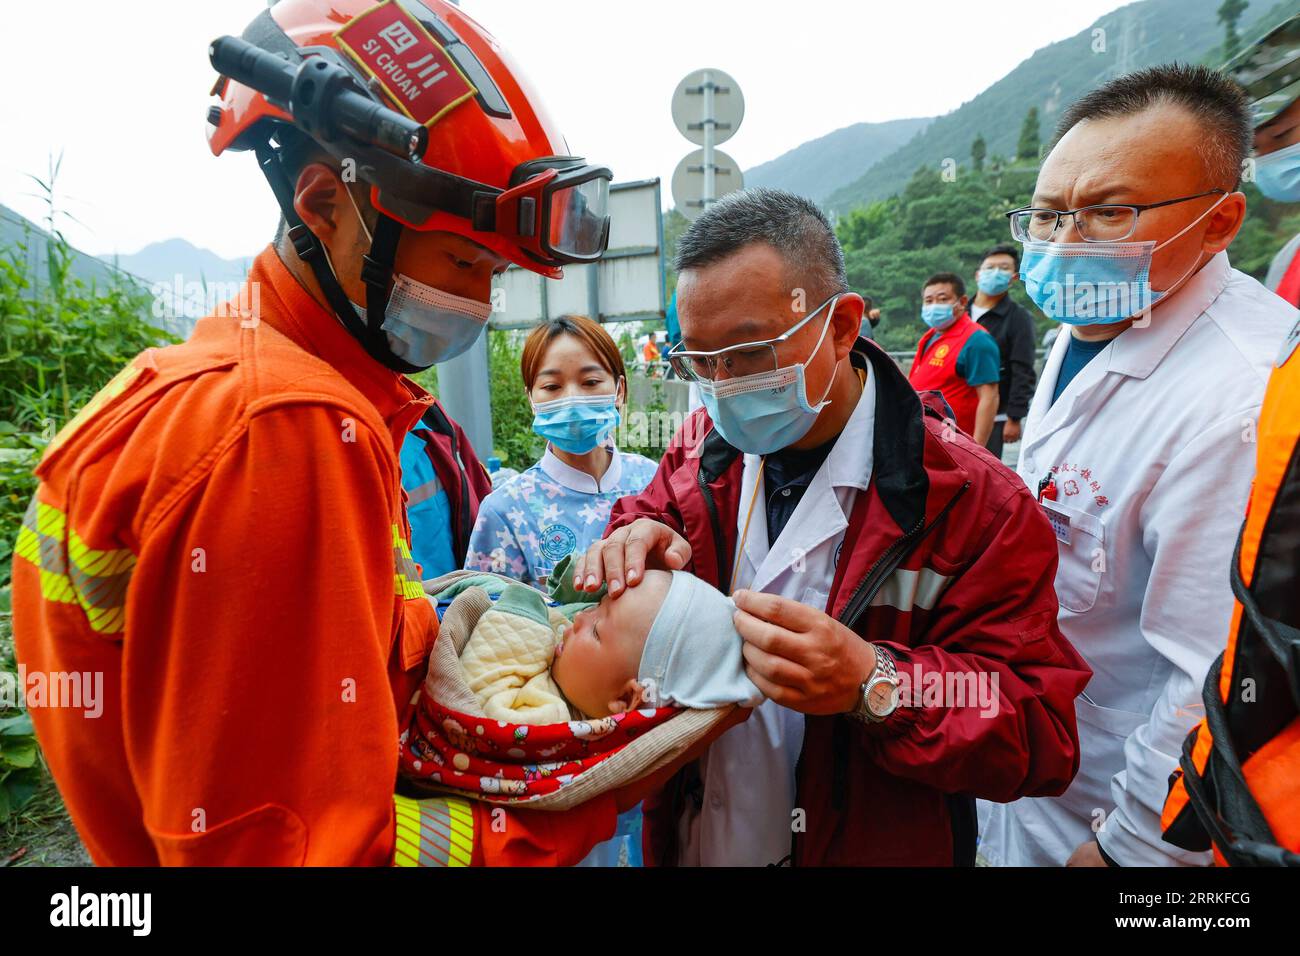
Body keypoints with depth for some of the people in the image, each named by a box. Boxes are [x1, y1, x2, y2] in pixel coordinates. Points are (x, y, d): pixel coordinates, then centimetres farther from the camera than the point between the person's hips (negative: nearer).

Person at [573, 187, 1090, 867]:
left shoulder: (971, 502, -21)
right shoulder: (703, 448, -6)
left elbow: (1043, 738, -21)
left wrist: (873, 685, -39)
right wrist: (633, 544, -20)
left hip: (867, 848, -3)